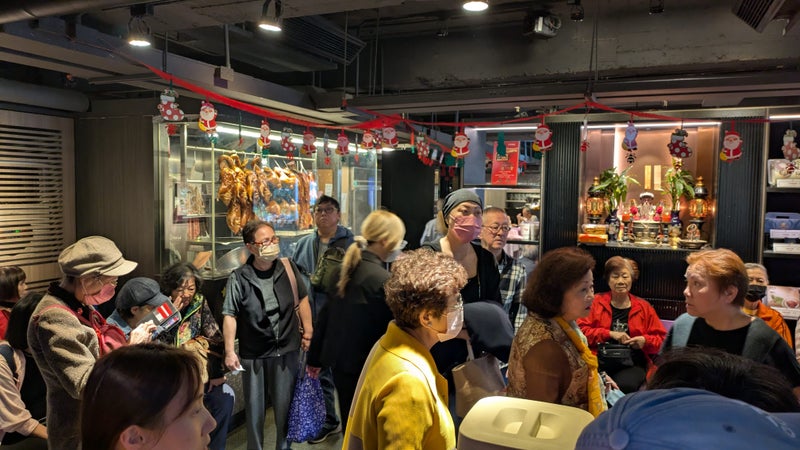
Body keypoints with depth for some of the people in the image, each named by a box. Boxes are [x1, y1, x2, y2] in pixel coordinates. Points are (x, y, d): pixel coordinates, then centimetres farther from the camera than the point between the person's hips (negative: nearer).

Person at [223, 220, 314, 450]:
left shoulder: (288, 268, -6)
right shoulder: (238, 278, -13)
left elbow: (302, 300, 6)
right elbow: (230, 315, -10)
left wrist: (308, 331, 6)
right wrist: (229, 351, -13)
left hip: (287, 350, 2)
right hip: (253, 354, -1)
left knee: (285, 405, 15)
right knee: (254, 407, 14)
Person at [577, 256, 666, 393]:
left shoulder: (643, 306, 16)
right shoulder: (596, 302, 12)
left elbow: (661, 339, 19)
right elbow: (582, 330, 1)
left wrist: (645, 341, -2)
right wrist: (610, 334, -9)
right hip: (599, 362, -1)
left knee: (625, 386, -33)